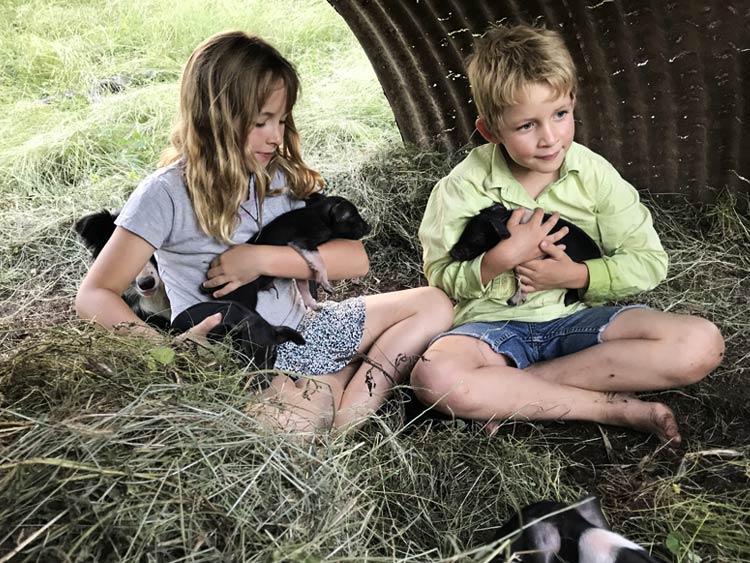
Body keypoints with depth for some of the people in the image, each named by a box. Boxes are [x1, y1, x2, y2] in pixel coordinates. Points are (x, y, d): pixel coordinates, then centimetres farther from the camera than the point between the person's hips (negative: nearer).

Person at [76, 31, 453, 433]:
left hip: (299, 327, 7)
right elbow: (95, 295, -15)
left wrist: (262, 258, -17)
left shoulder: (280, 176, 2)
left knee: (433, 304, 1)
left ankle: (350, 416, -10)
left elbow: (355, 259, -4)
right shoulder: (168, 193, -13)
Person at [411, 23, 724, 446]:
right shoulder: (465, 187, -8)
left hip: (577, 317, 3)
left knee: (701, 345, -22)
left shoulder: (594, 173, -3)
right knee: (434, 376, -35)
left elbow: (649, 261, 1)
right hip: (496, 323, -2)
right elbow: (441, 277, -4)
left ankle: (512, 389, -21)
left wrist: (576, 275, -15)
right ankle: (617, 407, -23)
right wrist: (504, 256, -21)